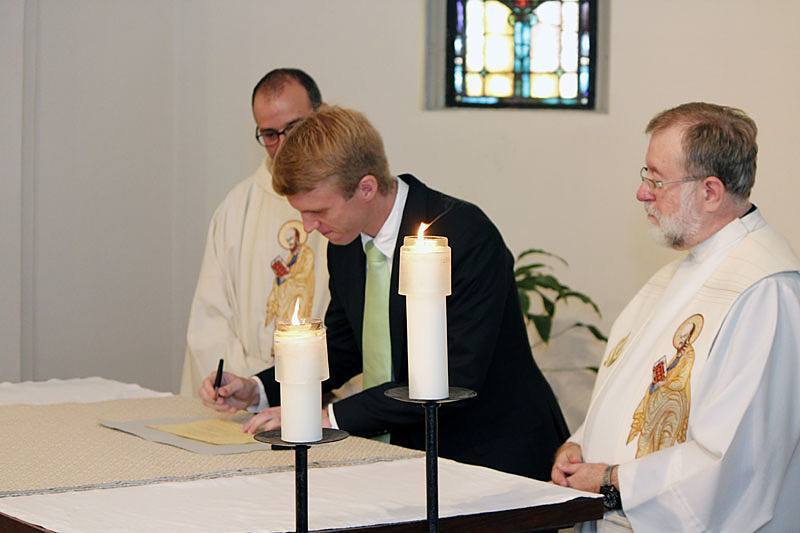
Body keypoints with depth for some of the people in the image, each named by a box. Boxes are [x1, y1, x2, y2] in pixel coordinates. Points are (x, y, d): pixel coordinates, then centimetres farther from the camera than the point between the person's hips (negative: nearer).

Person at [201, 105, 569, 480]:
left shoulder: (466, 235, -19)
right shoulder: (346, 241, 5)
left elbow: (455, 379, -23)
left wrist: (333, 417, -23)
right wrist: (258, 390, 4)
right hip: (410, 449, 7)